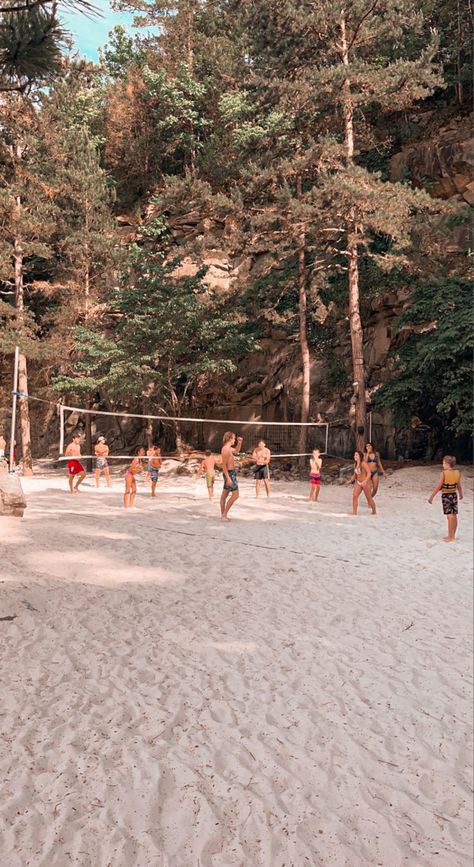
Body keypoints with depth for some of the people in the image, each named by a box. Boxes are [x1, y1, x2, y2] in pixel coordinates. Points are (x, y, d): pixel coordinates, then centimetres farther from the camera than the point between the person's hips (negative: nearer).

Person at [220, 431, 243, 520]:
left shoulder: (228, 448, 11)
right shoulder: (226, 449, -19)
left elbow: (236, 451, 33)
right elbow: (224, 465, -22)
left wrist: (239, 442, 16)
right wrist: (228, 478, -25)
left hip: (230, 473, 10)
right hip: (230, 473, -10)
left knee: (224, 495, 12)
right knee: (235, 495, -9)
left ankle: (223, 515, 18)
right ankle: (224, 514, -7)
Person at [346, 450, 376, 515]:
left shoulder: (364, 463, -17)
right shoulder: (355, 464, 5)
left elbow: (369, 473, -23)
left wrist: (365, 481, -34)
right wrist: (351, 480, 6)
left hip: (366, 483, -6)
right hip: (358, 483, 6)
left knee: (369, 498, 7)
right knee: (354, 496, -11)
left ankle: (374, 512, 29)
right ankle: (354, 512, -10)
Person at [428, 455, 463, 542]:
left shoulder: (444, 473, -15)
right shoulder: (457, 473, 0)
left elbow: (438, 486, -14)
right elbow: (459, 486, 10)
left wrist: (431, 497, -7)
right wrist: (461, 495, 28)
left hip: (446, 495, -5)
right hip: (454, 495, 5)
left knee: (450, 516, -4)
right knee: (454, 516, 11)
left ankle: (450, 537, 0)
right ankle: (453, 535, 22)